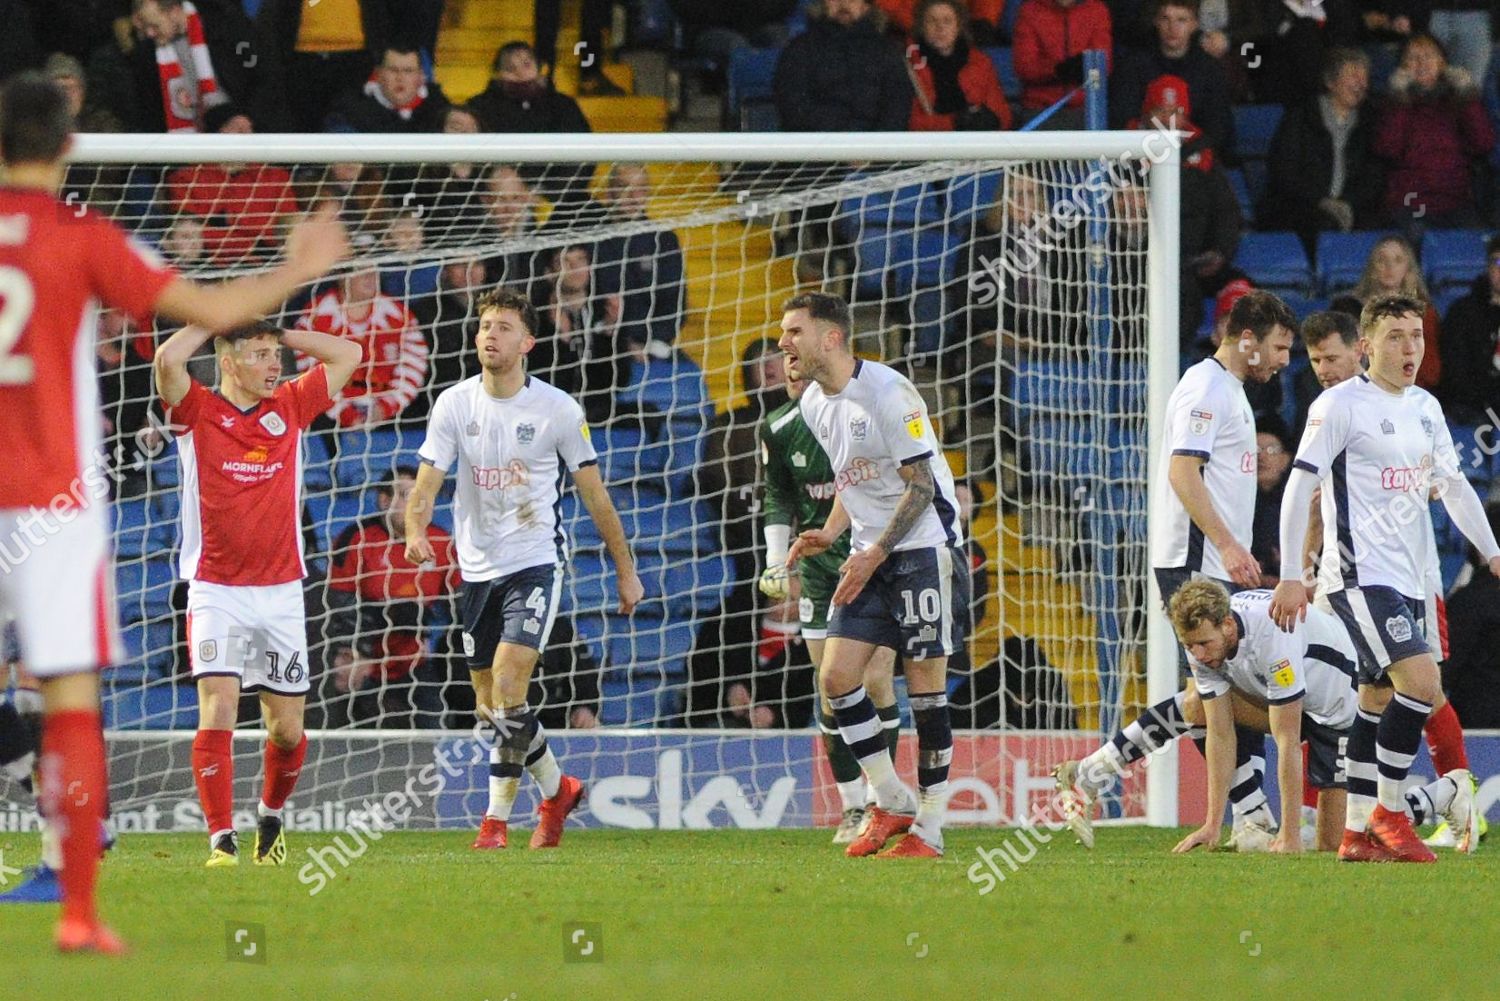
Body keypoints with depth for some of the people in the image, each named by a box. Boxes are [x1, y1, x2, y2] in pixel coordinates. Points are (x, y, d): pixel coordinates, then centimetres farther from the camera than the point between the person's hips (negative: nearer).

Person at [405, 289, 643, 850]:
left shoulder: (558, 410, -5)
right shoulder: (454, 404, 0)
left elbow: (594, 493, 4)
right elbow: (427, 482, -5)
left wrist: (625, 570, 8)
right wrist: (416, 532, -27)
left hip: (536, 562, -4)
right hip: (478, 567, 4)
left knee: (507, 689, -19)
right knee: (489, 705, 8)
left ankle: (496, 818, -11)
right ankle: (556, 788, 31)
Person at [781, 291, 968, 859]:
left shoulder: (888, 393, -17)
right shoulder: (814, 404, 9)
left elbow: (921, 486, -16)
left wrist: (876, 554, -21)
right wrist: (828, 535, 3)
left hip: (924, 548, -8)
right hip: (869, 555, 8)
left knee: (925, 685, -5)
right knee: (836, 675, -3)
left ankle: (929, 829, 0)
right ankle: (891, 802, 10)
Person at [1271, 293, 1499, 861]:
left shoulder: (1426, 408, 14)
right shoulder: (1340, 405, -8)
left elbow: (1454, 487, 24)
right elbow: (1299, 488, -10)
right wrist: (1291, 577, -14)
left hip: (1406, 579, 8)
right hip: (1360, 575, -8)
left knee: (1377, 699, 9)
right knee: (1421, 680, -20)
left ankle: (1358, 833, 13)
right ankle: (1388, 812, -8)